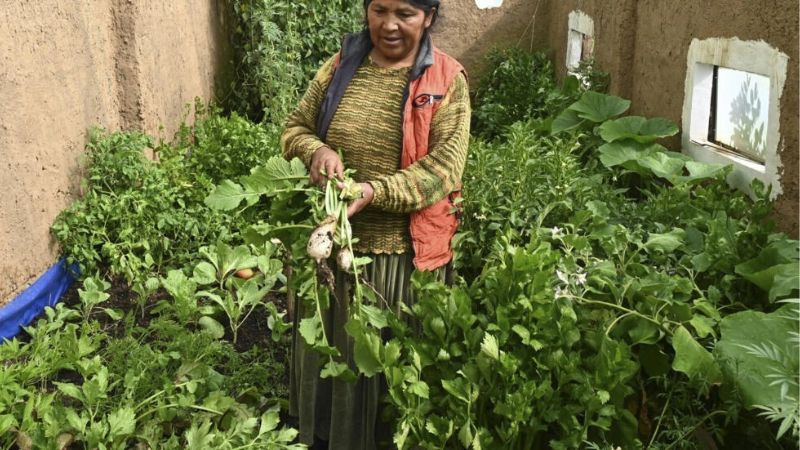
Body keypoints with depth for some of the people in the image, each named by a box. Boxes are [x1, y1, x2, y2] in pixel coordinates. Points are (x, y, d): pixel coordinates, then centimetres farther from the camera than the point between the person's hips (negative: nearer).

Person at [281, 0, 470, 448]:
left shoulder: (447, 80, -7)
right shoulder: (341, 65, 4)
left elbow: (444, 167, -15)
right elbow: (294, 127, 8)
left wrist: (374, 191, -28)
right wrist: (317, 150, -15)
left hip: (400, 252, -3)